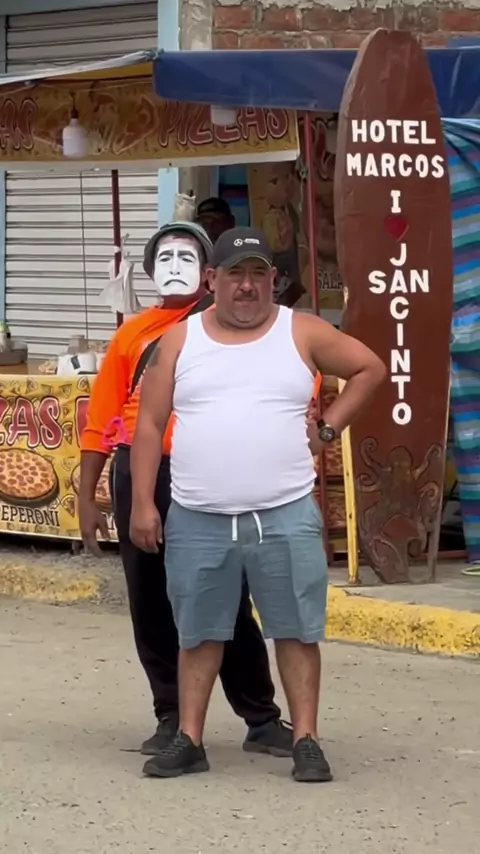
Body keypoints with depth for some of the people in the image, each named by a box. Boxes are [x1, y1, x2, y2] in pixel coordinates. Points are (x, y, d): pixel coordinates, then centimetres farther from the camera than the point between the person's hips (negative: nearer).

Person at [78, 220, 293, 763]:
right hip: (139, 474, 3)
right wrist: (86, 498, 7)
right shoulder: (132, 333, 11)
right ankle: (172, 719, 18)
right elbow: (101, 419, 11)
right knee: (151, 604, 7)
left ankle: (262, 720, 8)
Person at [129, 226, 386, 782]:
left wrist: (329, 427, 5)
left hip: (285, 517, -1)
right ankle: (188, 740, 16)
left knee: (297, 631, 1)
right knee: (198, 633, 8)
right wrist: (142, 503, -1)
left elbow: (370, 368, 14)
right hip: (197, 521, 1)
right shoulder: (180, 341, 7)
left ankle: (305, 741, 7)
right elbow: (150, 424, 6)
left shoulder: (302, 334, 4)